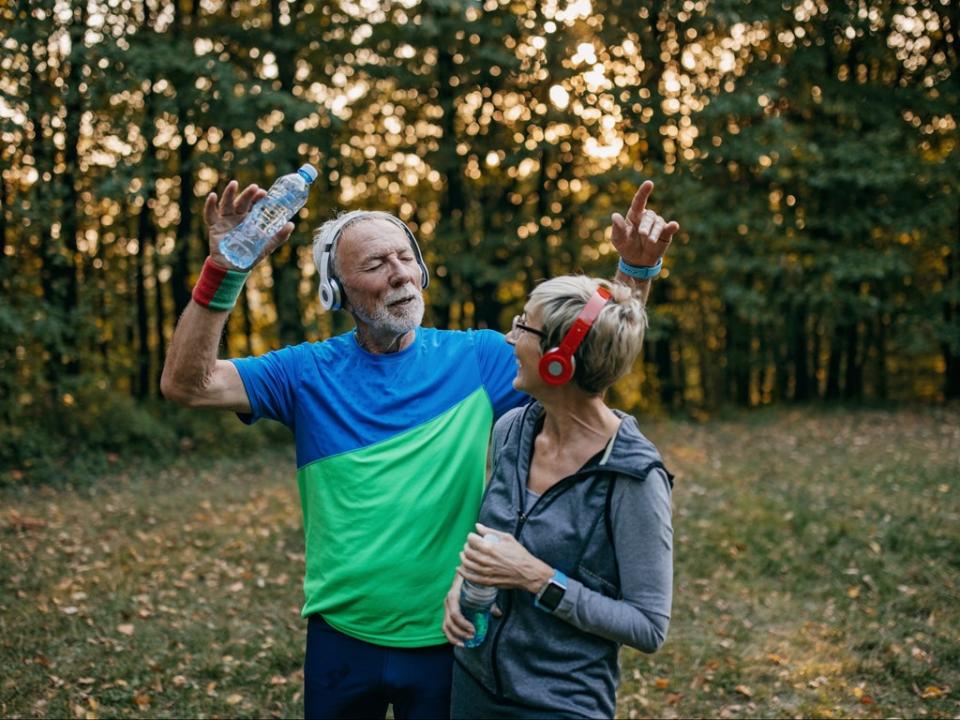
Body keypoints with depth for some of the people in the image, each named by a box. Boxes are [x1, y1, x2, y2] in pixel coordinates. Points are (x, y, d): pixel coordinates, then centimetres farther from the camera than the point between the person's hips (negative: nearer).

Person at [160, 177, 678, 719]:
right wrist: (224, 272, -25)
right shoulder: (309, 372, -5)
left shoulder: (476, 359, -4)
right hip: (342, 636, 1)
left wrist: (637, 269, -16)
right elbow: (187, 384, -13)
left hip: (448, 635, 0)